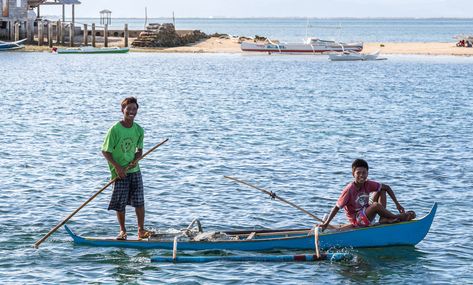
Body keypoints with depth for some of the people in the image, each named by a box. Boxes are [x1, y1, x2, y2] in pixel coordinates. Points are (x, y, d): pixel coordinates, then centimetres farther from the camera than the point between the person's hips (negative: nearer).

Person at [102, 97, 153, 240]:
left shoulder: (139, 130, 2)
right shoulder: (115, 129, -12)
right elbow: (105, 151, -9)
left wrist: (135, 160, -7)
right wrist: (117, 167, -15)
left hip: (134, 170, 4)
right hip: (119, 172, -4)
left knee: (139, 201, 2)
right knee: (120, 203, 0)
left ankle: (141, 230, 10)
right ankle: (122, 231, 16)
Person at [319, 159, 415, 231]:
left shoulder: (368, 184, -6)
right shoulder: (349, 189, -22)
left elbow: (386, 187, 5)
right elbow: (337, 207, -20)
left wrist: (397, 204, -1)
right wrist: (326, 224, -25)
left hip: (366, 213, 7)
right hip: (357, 220, -7)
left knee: (381, 191, 3)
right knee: (376, 205, -32)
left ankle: (383, 219, -11)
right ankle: (398, 217, -12)